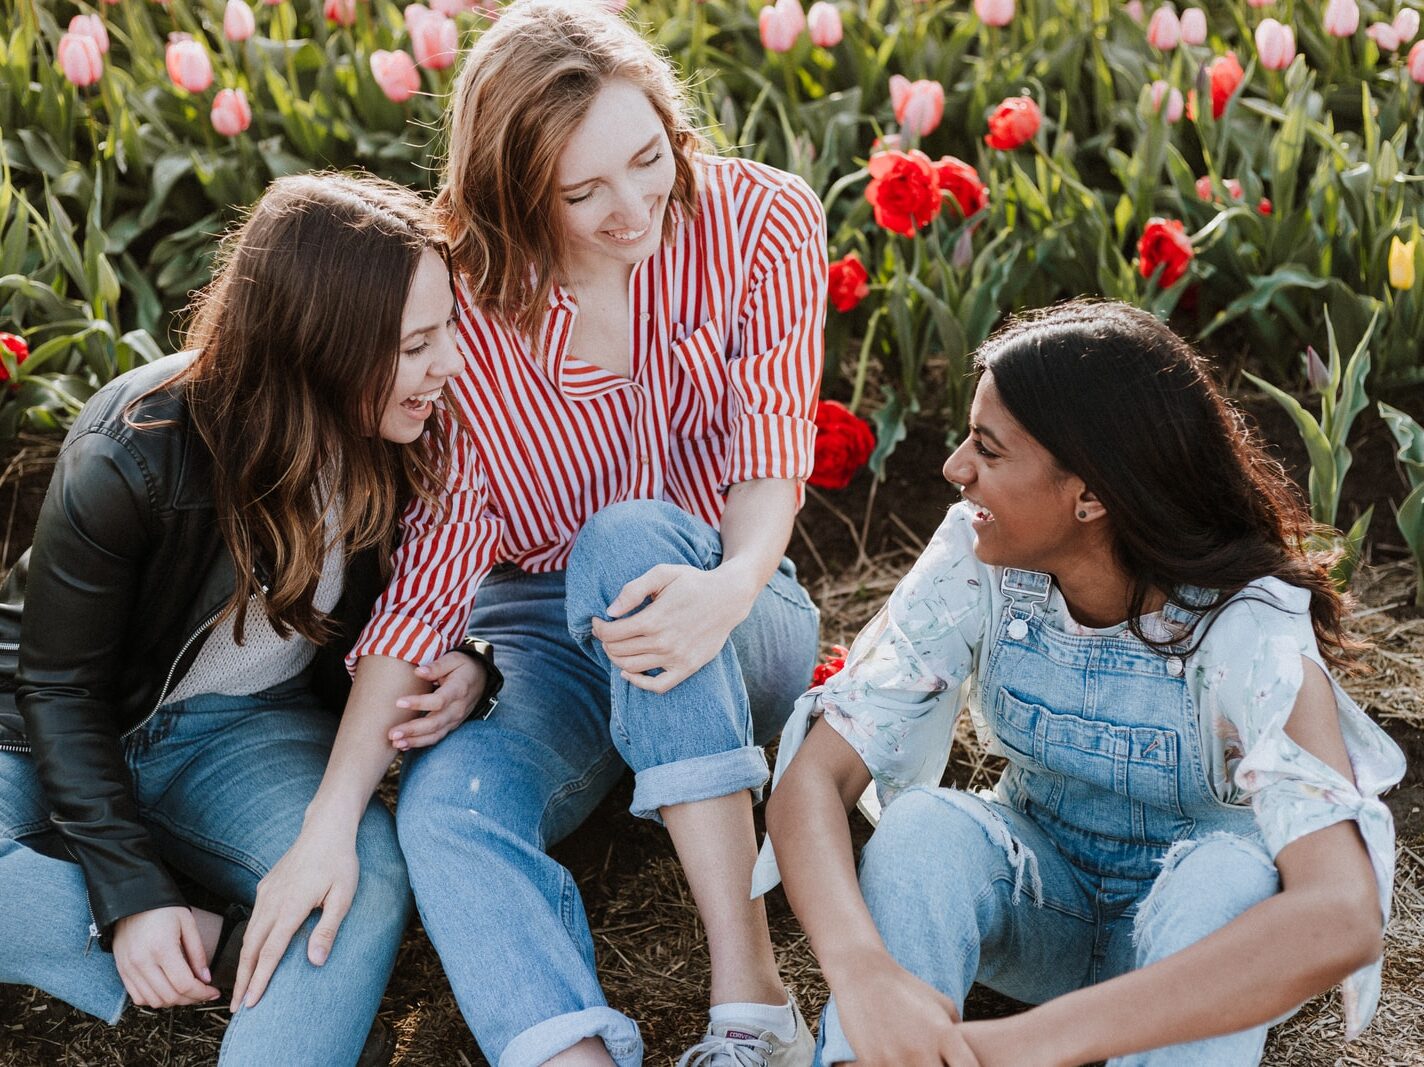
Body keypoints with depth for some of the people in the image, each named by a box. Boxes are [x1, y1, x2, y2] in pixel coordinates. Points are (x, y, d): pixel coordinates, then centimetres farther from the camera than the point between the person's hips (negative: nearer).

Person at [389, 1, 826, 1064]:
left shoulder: (763, 221, -10)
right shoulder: (462, 298, -12)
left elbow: (770, 453, -15)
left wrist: (728, 585, -40)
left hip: (728, 616, 0)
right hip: (534, 627, 1)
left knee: (630, 535, -36)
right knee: (445, 804, -32)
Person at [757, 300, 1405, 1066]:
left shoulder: (1247, 630, -29)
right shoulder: (971, 563, -19)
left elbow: (1342, 915, -44)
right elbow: (812, 776, -25)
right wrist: (862, 971, -47)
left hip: (1195, 920, -2)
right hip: (1036, 894, 2)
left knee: (1235, 873, -36)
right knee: (925, 824, -30)